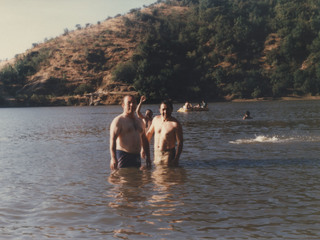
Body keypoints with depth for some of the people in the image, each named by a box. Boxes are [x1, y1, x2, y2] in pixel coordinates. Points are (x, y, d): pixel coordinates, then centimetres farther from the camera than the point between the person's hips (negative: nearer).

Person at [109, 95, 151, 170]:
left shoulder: (139, 121, 17)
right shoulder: (118, 121, -6)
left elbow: (144, 140, 23)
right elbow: (112, 140, -17)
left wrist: (148, 157, 18)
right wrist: (113, 158, -28)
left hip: (137, 156, 7)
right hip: (123, 156, -7)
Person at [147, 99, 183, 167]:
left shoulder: (175, 124, -11)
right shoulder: (156, 119, 6)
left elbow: (180, 143, -12)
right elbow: (149, 133, 21)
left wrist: (176, 158, -19)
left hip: (168, 154, -5)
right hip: (156, 153, 5)